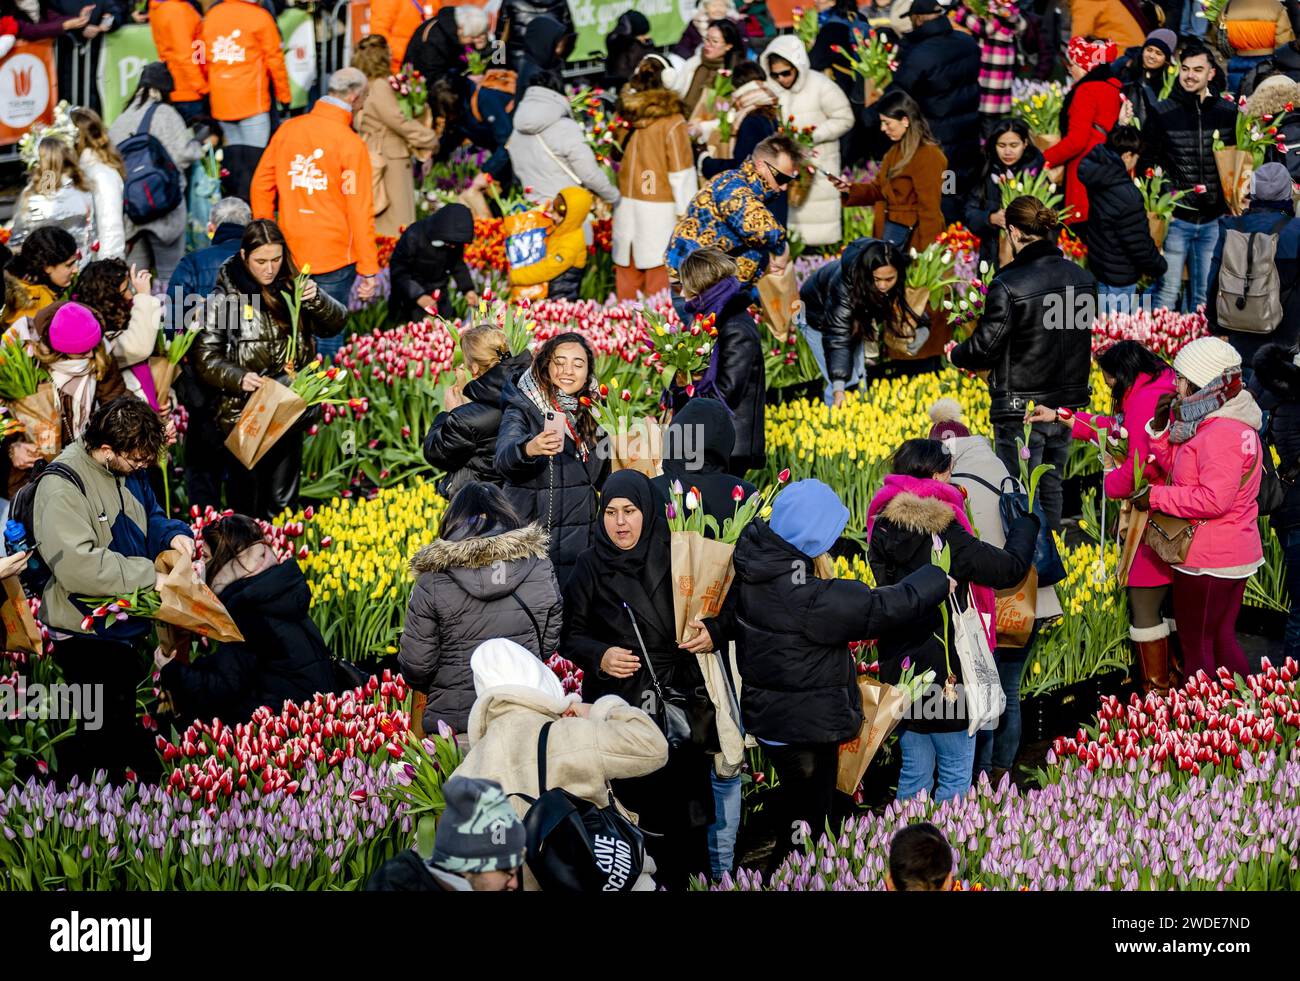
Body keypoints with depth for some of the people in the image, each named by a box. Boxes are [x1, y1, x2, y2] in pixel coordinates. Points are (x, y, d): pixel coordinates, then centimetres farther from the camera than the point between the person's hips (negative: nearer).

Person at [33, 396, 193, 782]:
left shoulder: (128, 469, 4)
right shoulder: (61, 487, -21)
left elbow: (149, 517, 24)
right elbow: (77, 563, -31)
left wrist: (173, 534, 0)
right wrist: (149, 576, -27)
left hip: (128, 627, 8)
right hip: (89, 635, -8)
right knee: (102, 736, -3)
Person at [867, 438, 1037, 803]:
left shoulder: (883, 528, 1)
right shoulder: (943, 533, -20)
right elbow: (1011, 568, -16)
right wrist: (1026, 522, 1)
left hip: (900, 668, 7)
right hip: (947, 673, -7)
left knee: (913, 774, 17)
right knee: (955, 775, 6)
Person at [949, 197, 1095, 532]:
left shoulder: (1008, 285, -19)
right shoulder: (1083, 279, 1)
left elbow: (985, 347, -15)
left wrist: (956, 355, 5)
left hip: (1020, 409, -6)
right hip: (1067, 404, 6)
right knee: (1050, 487, 20)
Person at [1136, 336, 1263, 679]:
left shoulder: (1222, 433, -23)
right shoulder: (1220, 423, 12)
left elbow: (1213, 499, -30)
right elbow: (1178, 465, 16)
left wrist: (1156, 496, -21)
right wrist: (1160, 426, 2)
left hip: (1207, 560, -11)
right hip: (1234, 556, 11)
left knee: (1196, 646, -1)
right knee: (1222, 639, 19)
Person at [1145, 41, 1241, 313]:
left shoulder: (1229, 113, 4)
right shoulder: (1162, 114, -2)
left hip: (1214, 219, 2)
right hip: (1176, 218, -2)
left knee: (1204, 297, 7)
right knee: (1166, 292, -3)